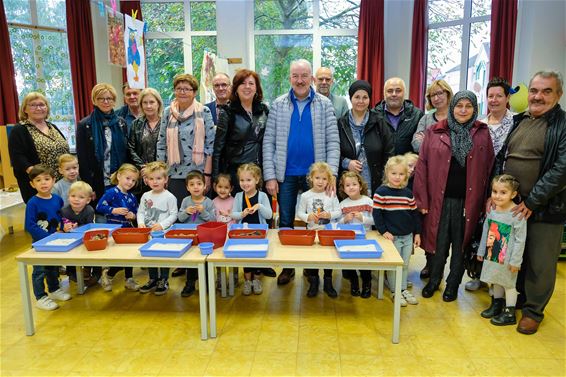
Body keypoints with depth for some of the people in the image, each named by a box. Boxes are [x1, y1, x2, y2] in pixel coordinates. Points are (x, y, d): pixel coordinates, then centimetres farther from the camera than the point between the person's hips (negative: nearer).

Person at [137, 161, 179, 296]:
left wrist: (162, 225, -21)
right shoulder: (145, 196, 5)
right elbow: (141, 212, 9)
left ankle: (163, 281, 21)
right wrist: (141, 222, -10)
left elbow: (173, 215, -10)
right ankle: (153, 279, 33)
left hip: (164, 233, -5)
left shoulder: (170, 197, -10)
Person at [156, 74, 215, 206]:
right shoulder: (168, 112, 7)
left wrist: (207, 174, -7)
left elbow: (210, 144, -3)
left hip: (198, 173, -2)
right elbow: (161, 144, 10)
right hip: (175, 175, 2)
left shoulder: (204, 112, -1)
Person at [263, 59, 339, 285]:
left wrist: (331, 174, -13)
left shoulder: (324, 105, 0)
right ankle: (287, 266, 26)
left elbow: (333, 142, -4)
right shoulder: (278, 105, 2)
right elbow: (268, 142, -1)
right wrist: (270, 176, -7)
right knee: (285, 223, 10)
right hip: (286, 175, 1)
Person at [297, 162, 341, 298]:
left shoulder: (331, 195, -1)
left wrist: (329, 214, -17)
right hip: (312, 231, 0)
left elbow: (338, 212, 1)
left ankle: (328, 283, 24)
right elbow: (300, 212, 2)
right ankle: (313, 282, 24)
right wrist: (308, 217, -17)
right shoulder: (305, 196, -2)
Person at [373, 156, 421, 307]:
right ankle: (395, 292, 20)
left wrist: (417, 233, 10)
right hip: (392, 236, -5)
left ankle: (403, 289, 31)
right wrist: (384, 231, -15)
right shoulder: (381, 192, -11)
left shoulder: (408, 193, 4)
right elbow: (376, 214, -11)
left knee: (405, 264, 15)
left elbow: (414, 214, 11)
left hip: (408, 236, 5)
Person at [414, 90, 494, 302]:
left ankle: (453, 284, 29)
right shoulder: (435, 132, 0)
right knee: (438, 242, 9)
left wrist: (486, 200, -4)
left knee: (460, 244, 11)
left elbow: (489, 168, 2)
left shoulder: (482, 134, 4)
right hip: (439, 199, 0)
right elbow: (422, 166, -2)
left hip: (468, 200, 1)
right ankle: (434, 280, 30)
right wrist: (422, 199, -7)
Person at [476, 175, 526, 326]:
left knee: (508, 284, 9)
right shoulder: (492, 210, -2)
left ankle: (509, 313, 25)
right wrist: (481, 251, 13)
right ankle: (497, 304, 40)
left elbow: (520, 240, -17)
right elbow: (485, 232, 8)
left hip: (507, 259, -5)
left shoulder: (518, 214, -20)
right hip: (492, 255, 6)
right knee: (495, 281, 20)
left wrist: (515, 261, -15)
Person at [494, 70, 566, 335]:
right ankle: (517, 298, 37)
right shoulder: (518, 121, 10)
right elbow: (500, 159, 13)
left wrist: (532, 201, -18)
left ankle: (533, 310, 25)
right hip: (509, 205, 5)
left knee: (540, 263, 6)